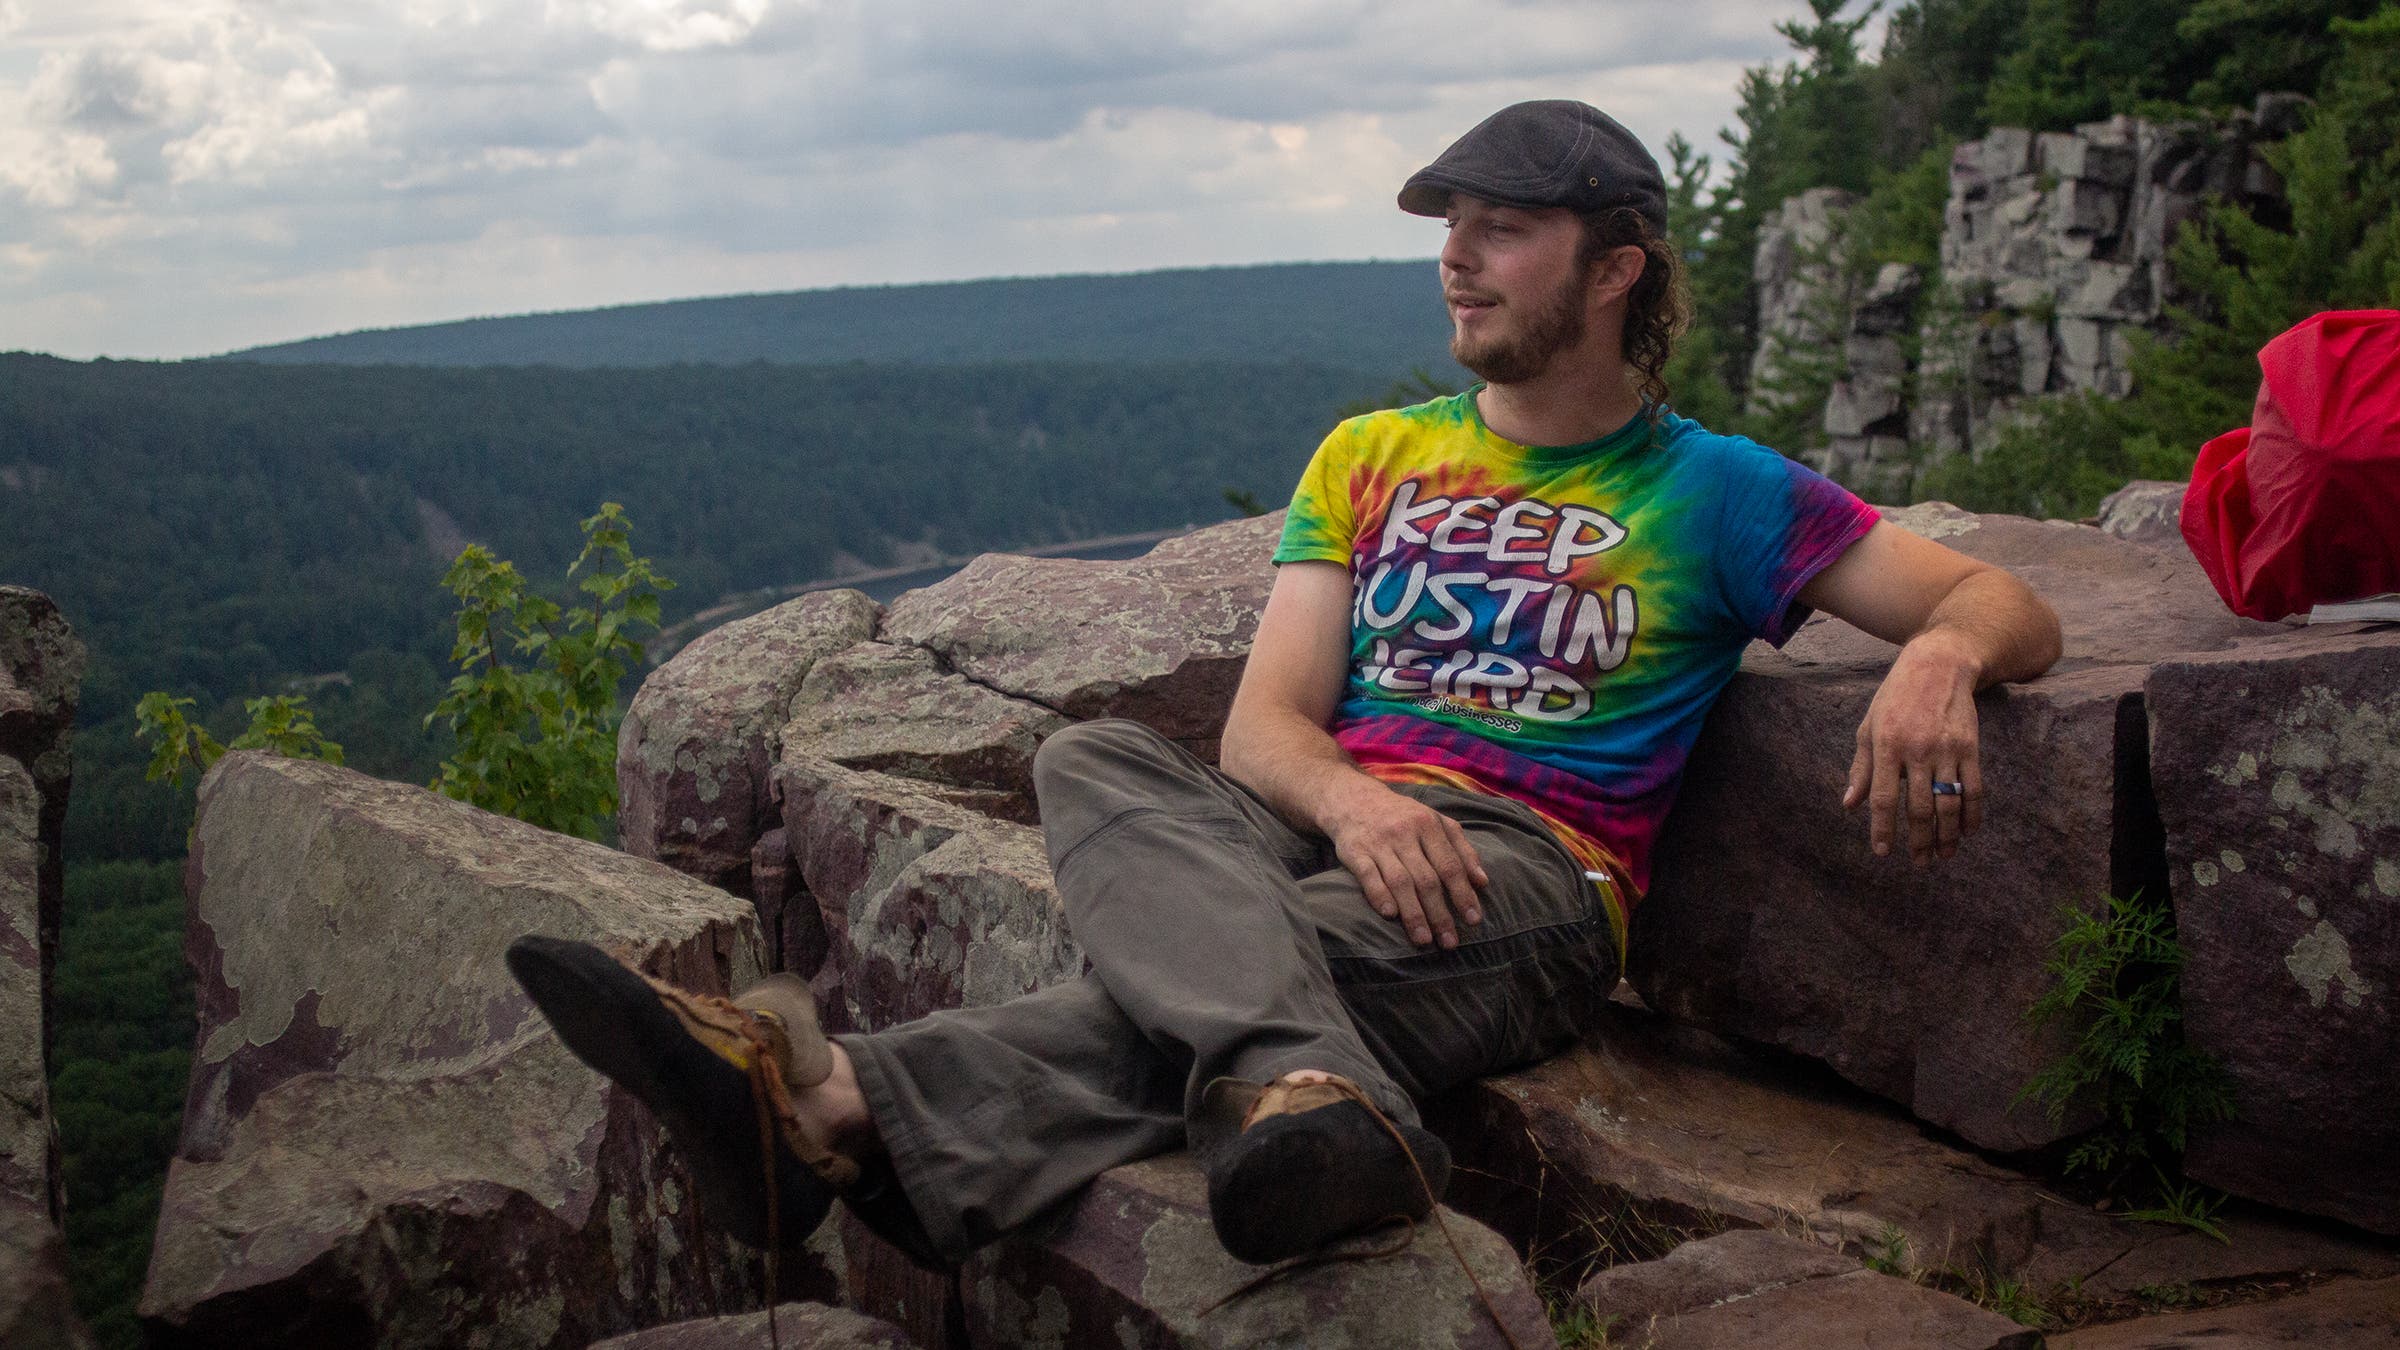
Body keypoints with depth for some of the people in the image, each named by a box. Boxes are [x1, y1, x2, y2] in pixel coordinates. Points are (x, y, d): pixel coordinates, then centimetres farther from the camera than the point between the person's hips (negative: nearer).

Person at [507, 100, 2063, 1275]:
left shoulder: (1715, 493, 11)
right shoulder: (1372, 457, 21)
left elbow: (2011, 610, 9)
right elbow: (1266, 722, 10)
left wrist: (1942, 655, -19)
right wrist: (1350, 799, -16)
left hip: (1529, 876, -3)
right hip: (1325, 832, 4)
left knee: (1198, 981, -35)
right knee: (1099, 762, -30)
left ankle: (841, 1109, -60)